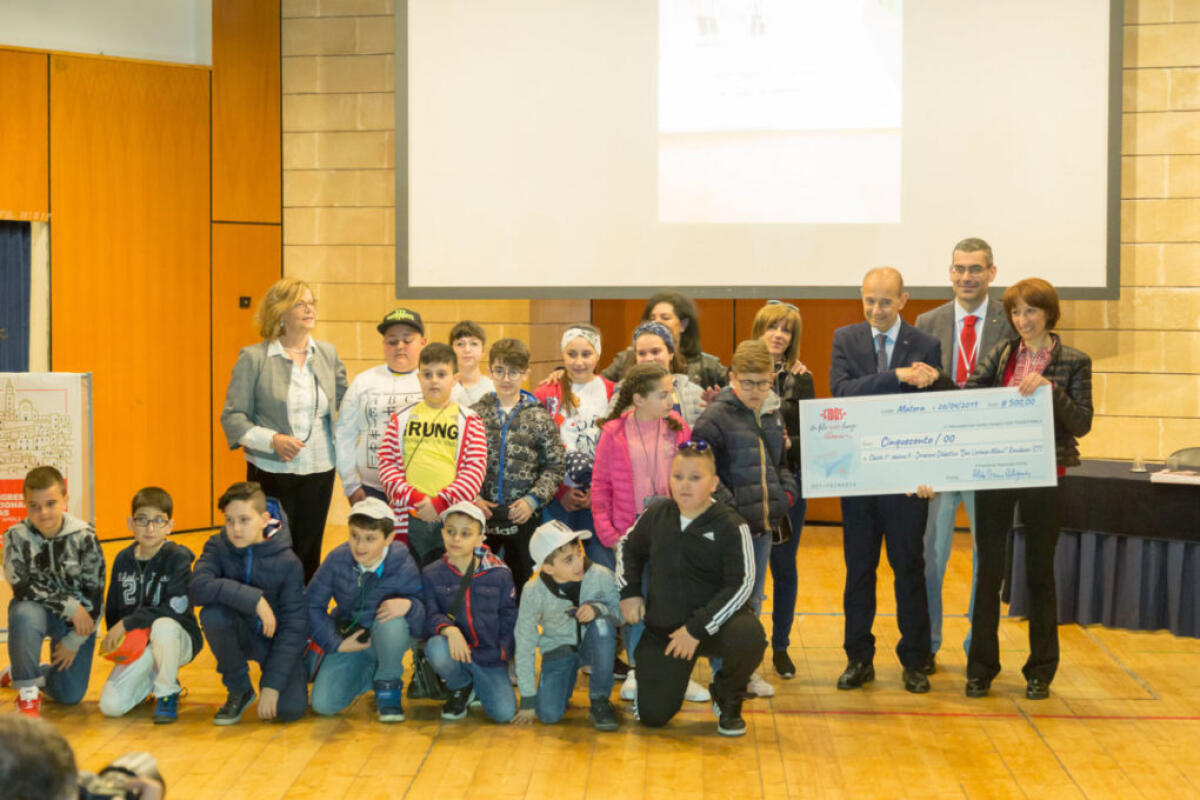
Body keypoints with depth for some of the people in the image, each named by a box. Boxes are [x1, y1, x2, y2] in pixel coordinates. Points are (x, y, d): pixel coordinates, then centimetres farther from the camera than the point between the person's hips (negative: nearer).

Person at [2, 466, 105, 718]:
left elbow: (94, 594, -10)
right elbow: (22, 587, -21)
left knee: (70, 695, -4)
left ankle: (20, 671, 30)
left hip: (79, 617, 1)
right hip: (38, 610, -1)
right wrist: (69, 606, -26)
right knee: (24, 614, -39)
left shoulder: (83, 537, -13)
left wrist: (74, 641, -11)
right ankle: (27, 691, -18)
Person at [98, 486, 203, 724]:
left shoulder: (178, 557, -12)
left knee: (163, 625, -40)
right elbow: (112, 609, 10)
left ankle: (167, 694, -15)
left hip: (178, 640, -4)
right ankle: (153, 677, 20)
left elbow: (175, 609, -22)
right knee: (110, 706, -13)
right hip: (136, 645, 5)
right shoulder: (123, 560, 4)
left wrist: (127, 623, -22)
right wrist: (114, 637, -10)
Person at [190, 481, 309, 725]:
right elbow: (198, 588, -30)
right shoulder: (218, 547, -11)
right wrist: (253, 599, -36)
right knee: (212, 613, -32)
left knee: (290, 709, -23)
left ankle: (302, 669, 16)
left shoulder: (287, 563, -15)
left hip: (277, 639, -1)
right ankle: (239, 690, -8)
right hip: (239, 633, 1)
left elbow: (294, 627, -16)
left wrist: (272, 685, -22)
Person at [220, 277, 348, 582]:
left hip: (319, 471, 3)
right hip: (271, 473, -3)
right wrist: (272, 440, -17)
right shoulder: (254, 358, -4)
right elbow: (232, 417, -5)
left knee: (309, 556, 6)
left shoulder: (328, 354, 8)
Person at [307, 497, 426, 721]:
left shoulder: (403, 566, -20)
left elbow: (422, 622, -19)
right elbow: (312, 605, -3)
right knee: (323, 704, -15)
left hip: (388, 641, -2)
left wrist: (409, 605, -42)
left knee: (392, 622, -38)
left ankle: (388, 686, -9)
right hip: (348, 640, 2)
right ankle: (368, 674, 18)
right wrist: (337, 643, -10)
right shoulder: (336, 560, -15)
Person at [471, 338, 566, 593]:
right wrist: (472, 498, -11)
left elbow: (554, 466, 0)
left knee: (522, 580, 10)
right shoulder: (475, 414, 2)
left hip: (524, 515, 0)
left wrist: (533, 499, -12)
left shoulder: (539, 417, 1)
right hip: (480, 515, 0)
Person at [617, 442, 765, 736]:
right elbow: (628, 546, 21)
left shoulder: (731, 526, -12)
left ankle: (727, 699, -4)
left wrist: (697, 629, -22)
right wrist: (629, 591, 8)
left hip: (714, 623, -3)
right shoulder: (657, 513, 2)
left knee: (750, 637, -38)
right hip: (663, 628, 3)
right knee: (652, 716, -5)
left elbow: (740, 585, -17)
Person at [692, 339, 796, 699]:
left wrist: (785, 492, 7)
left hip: (764, 525, 7)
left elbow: (783, 462, 24)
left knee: (754, 601, 16)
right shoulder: (716, 417, -12)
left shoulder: (773, 416, 11)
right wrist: (727, 505, -20)